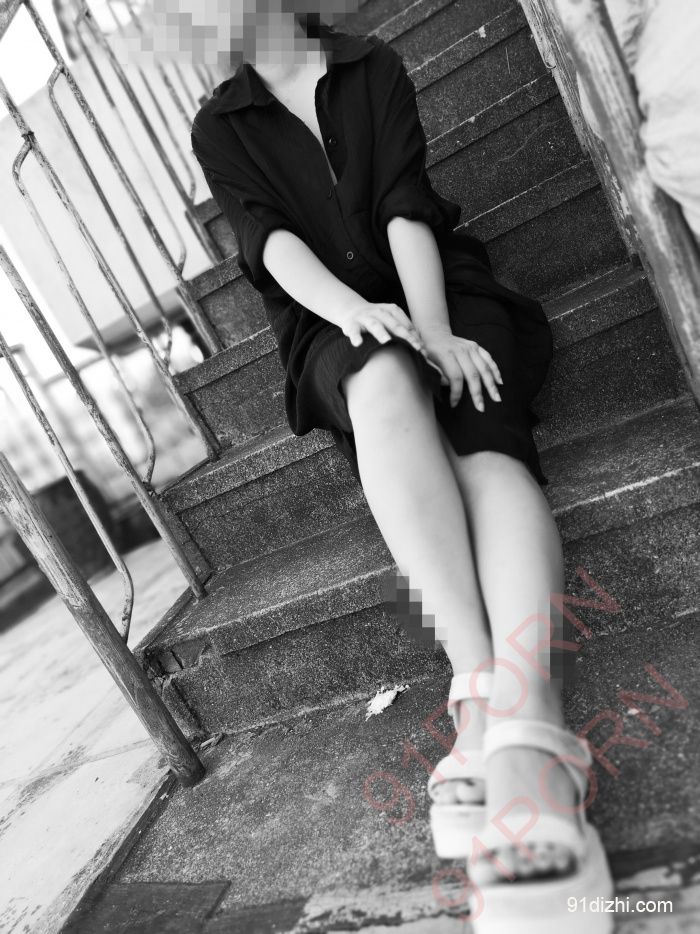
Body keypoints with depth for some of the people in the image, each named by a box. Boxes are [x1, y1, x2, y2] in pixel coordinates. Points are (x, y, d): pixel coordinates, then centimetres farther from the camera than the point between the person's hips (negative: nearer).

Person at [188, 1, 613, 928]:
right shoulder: (219, 128, 15)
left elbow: (406, 206, -1)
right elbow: (268, 237, -4)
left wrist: (435, 331, -18)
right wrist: (349, 306, -26)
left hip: (439, 290, 1)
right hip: (336, 324, -1)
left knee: (488, 438, -30)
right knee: (387, 380, -37)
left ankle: (521, 724, -48)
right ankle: (480, 677, -46)